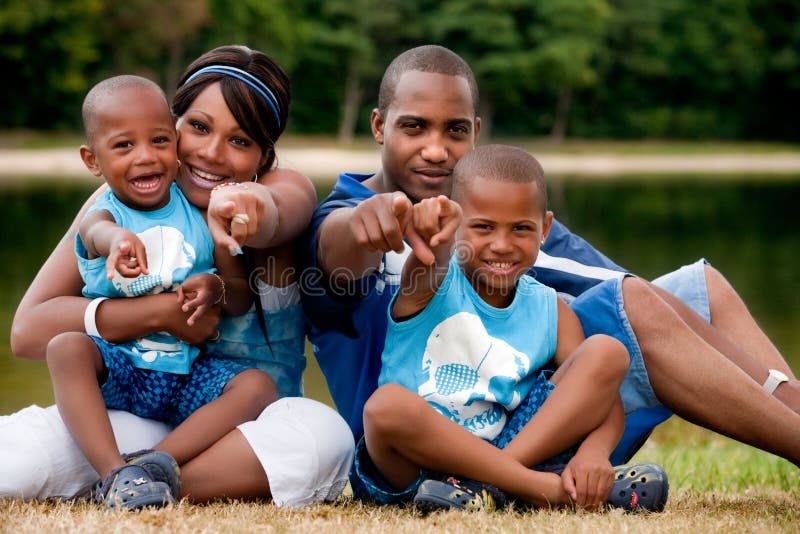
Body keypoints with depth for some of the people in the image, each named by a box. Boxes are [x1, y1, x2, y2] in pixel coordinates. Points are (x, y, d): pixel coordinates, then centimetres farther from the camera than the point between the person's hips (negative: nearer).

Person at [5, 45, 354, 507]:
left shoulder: (287, 191, -1)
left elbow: (277, 217, -30)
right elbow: (27, 330, -7)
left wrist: (253, 212, -56)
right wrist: (159, 312, -20)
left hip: (248, 426, 1)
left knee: (322, 434, -36)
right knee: (16, 451, -31)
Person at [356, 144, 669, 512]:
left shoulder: (549, 310, 7)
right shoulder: (435, 287, -4)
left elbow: (603, 397, -1)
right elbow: (428, 269, -31)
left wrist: (594, 450, -23)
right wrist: (432, 238, -56)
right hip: (419, 462, -3)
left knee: (607, 351, -9)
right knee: (388, 404, -38)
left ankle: (490, 481, -22)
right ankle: (543, 488, -28)